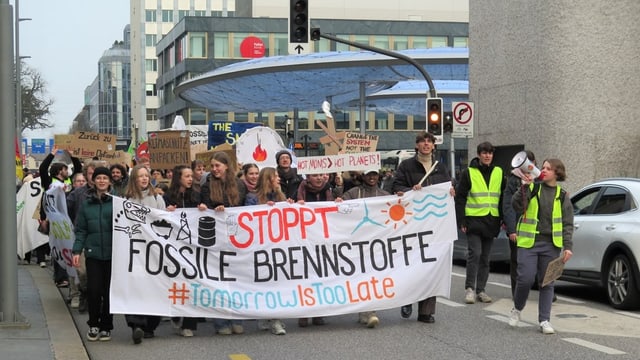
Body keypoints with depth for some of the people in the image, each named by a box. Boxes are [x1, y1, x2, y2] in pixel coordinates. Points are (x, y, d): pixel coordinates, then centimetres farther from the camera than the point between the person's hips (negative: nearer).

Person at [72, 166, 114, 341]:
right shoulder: (87, 203, 8)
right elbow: (81, 230, 9)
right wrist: (77, 251, 1)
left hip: (112, 253, -1)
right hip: (93, 253, 1)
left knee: (109, 291, 4)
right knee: (93, 290, -5)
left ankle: (106, 327, 17)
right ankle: (93, 325, 13)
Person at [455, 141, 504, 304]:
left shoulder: (499, 173, 10)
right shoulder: (468, 173, -2)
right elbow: (460, 198, -2)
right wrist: (461, 221, -8)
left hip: (491, 221, 4)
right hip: (474, 220, -4)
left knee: (485, 258, 8)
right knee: (474, 254, -13)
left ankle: (480, 290, 15)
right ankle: (469, 288, -6)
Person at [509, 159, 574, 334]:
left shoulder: (562, 196, 8)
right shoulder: (532, 188, 5)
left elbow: (568, 224, 7)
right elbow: (517, 206, -8)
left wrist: (568, 247, -2)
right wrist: (525, 187, -18)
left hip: (550, 244, 1)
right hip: (529, 241, -1)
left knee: (547, 283, 4)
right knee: (525, 278, -8)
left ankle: (544, 320, 11)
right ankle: (517, 309, 17)